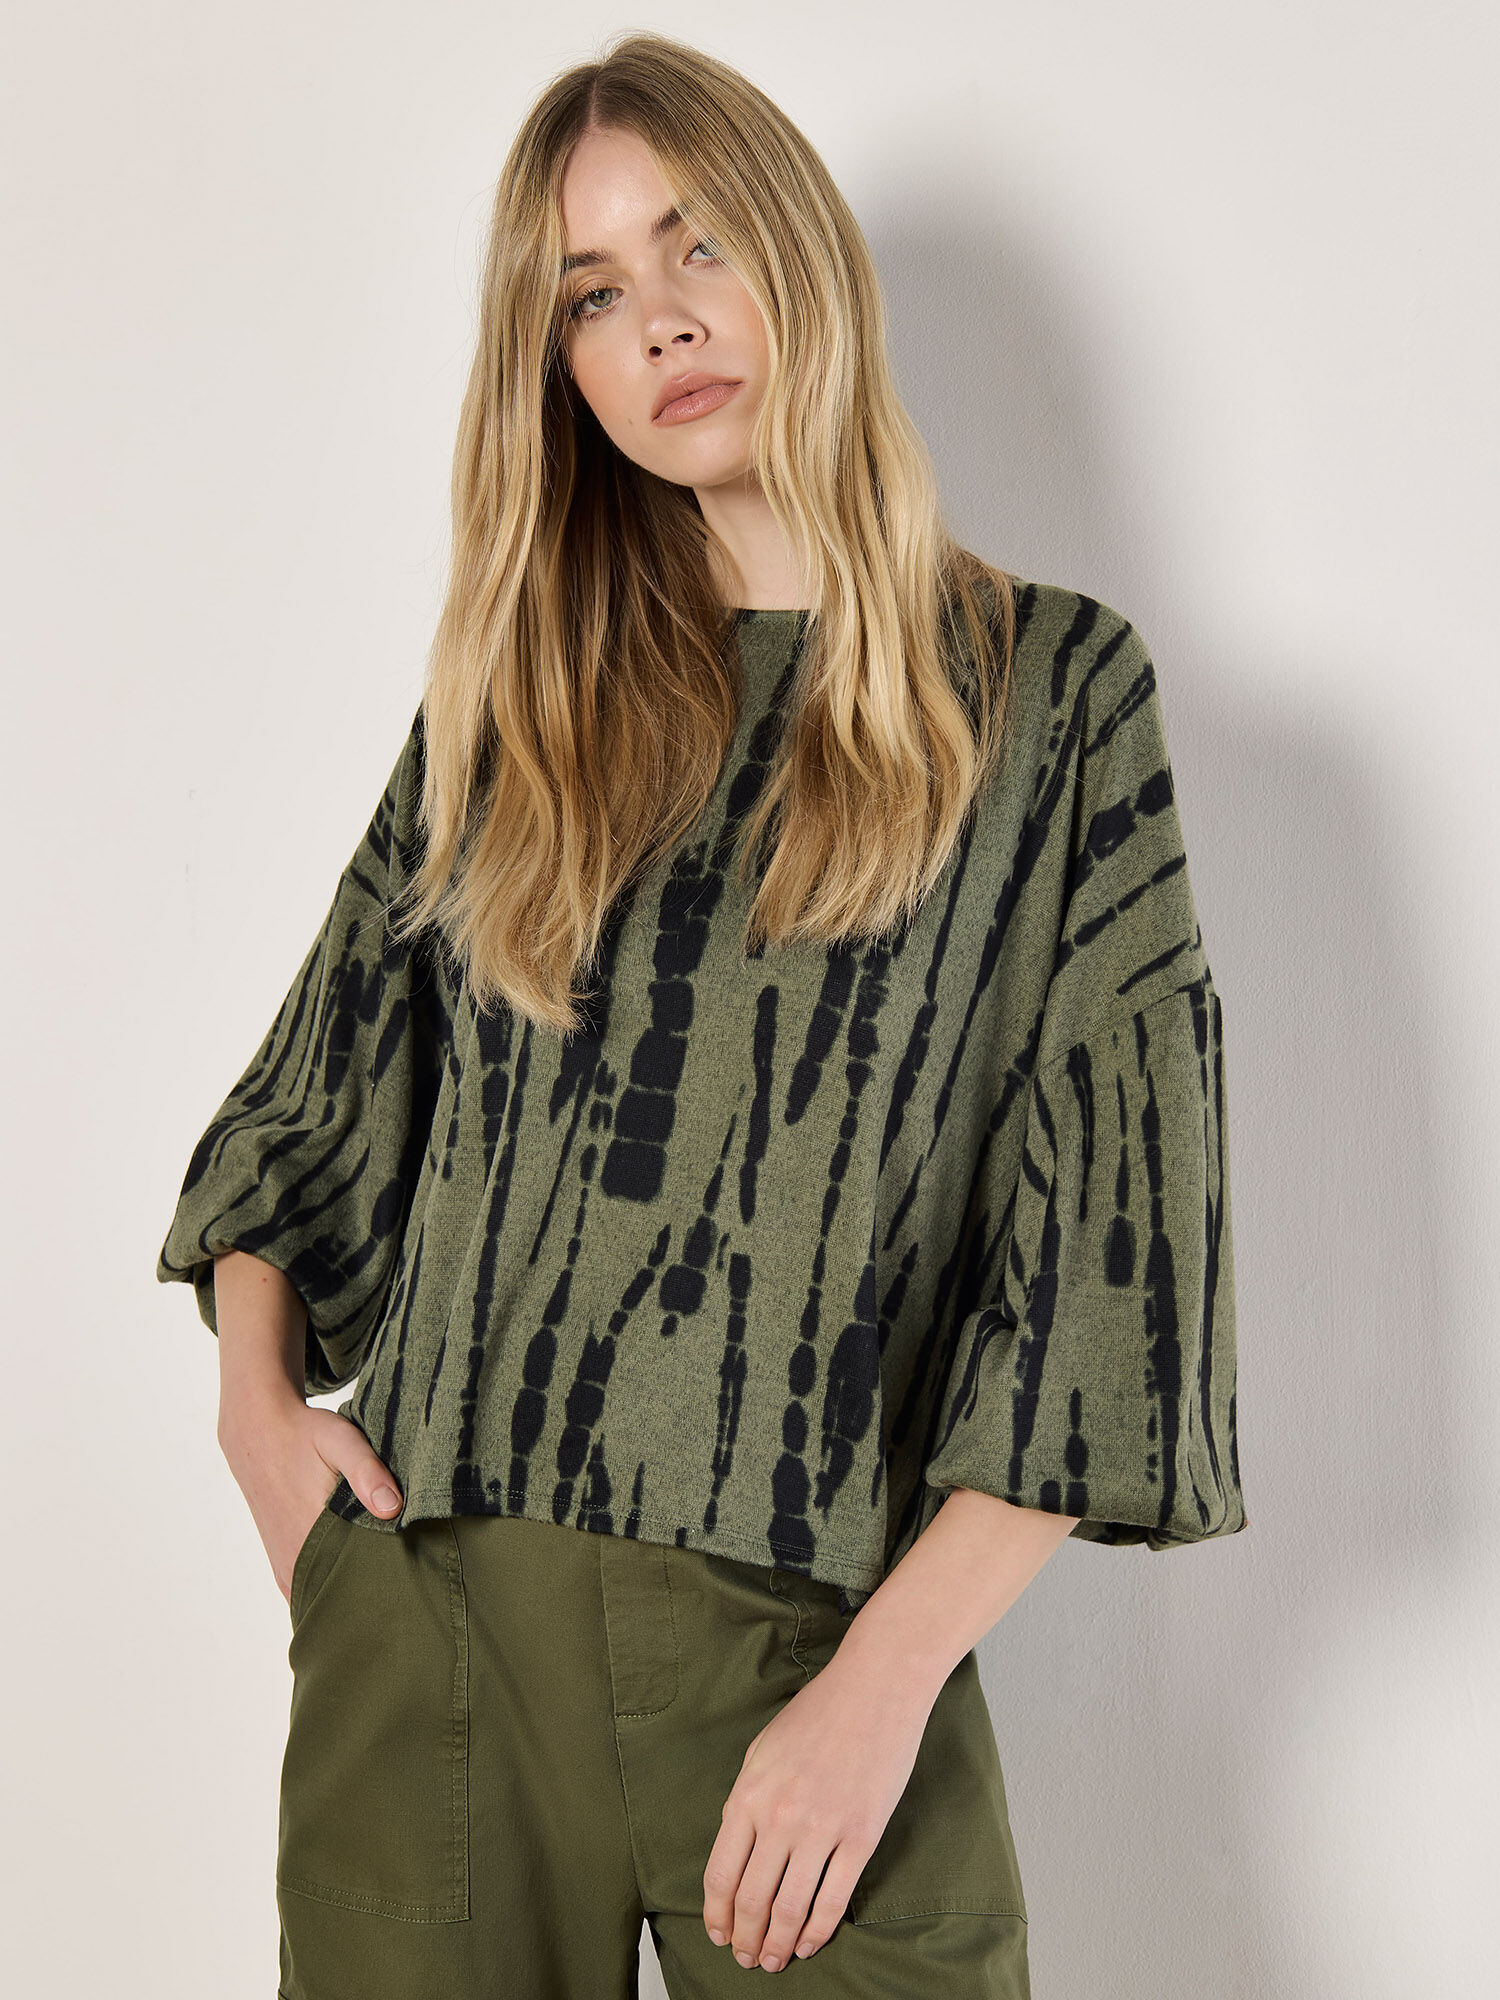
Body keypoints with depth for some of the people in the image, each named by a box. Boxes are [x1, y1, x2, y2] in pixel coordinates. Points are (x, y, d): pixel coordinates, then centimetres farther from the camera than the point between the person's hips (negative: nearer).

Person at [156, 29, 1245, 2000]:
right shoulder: (515, 689, 10)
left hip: (809, 1636, -2)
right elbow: (329, 1073, 18)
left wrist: (890, 1680, -12)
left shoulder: (1051, 686, 0)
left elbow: (1113, 1229, -6)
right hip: (424, 1603, 3)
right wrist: (257, 1391, 2)